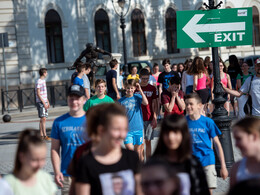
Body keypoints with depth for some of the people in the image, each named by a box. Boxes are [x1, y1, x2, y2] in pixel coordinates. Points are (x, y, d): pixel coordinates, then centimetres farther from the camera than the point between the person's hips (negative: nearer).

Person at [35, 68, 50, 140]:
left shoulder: (43, 81, 16)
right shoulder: (38, 82, -13)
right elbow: (38, 94, -17)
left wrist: (47, 102, 20)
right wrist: (44, 103, -18)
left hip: (44, 102, 9)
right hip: (40, 102, -9)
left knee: (42, 119, 9)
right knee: (43, 119, -11)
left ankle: (41, 135, 12)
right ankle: (45, 136, -12)